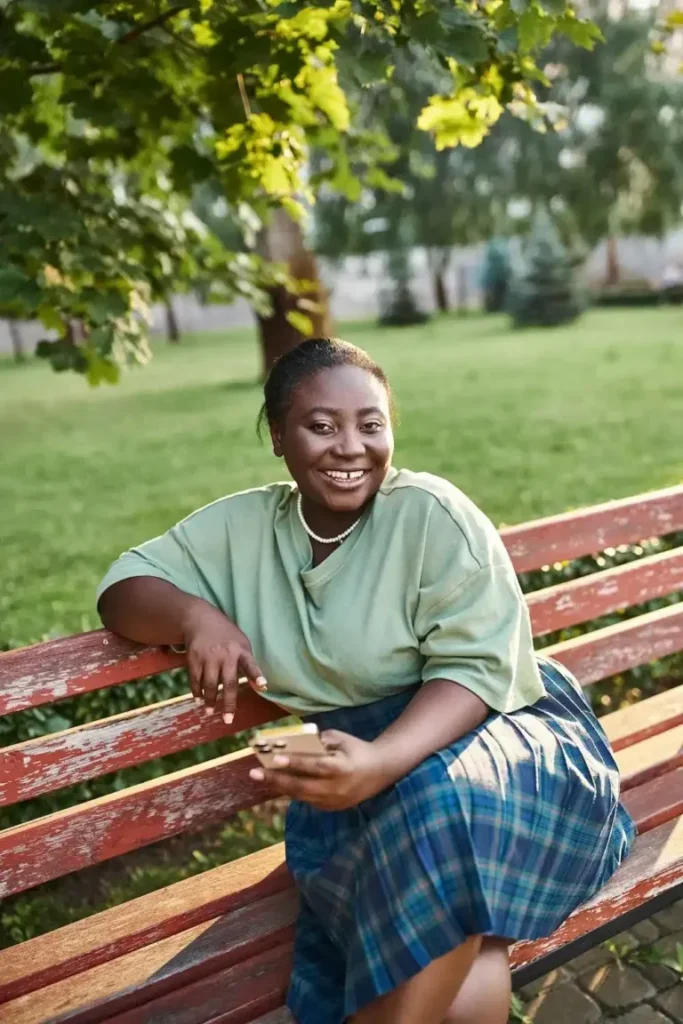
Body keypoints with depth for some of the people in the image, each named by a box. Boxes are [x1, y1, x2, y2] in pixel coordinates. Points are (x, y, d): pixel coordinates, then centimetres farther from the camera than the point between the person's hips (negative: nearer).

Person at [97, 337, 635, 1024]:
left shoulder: (432, 513, -11)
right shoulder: (242, 527, 2)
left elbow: (476, 668, -15)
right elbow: (122, 587, 8)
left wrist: (381, 762, -34)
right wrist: (195, 613, -16)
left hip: (500, 741, -1)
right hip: (361, 766, 1)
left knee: (436, 804, -34)